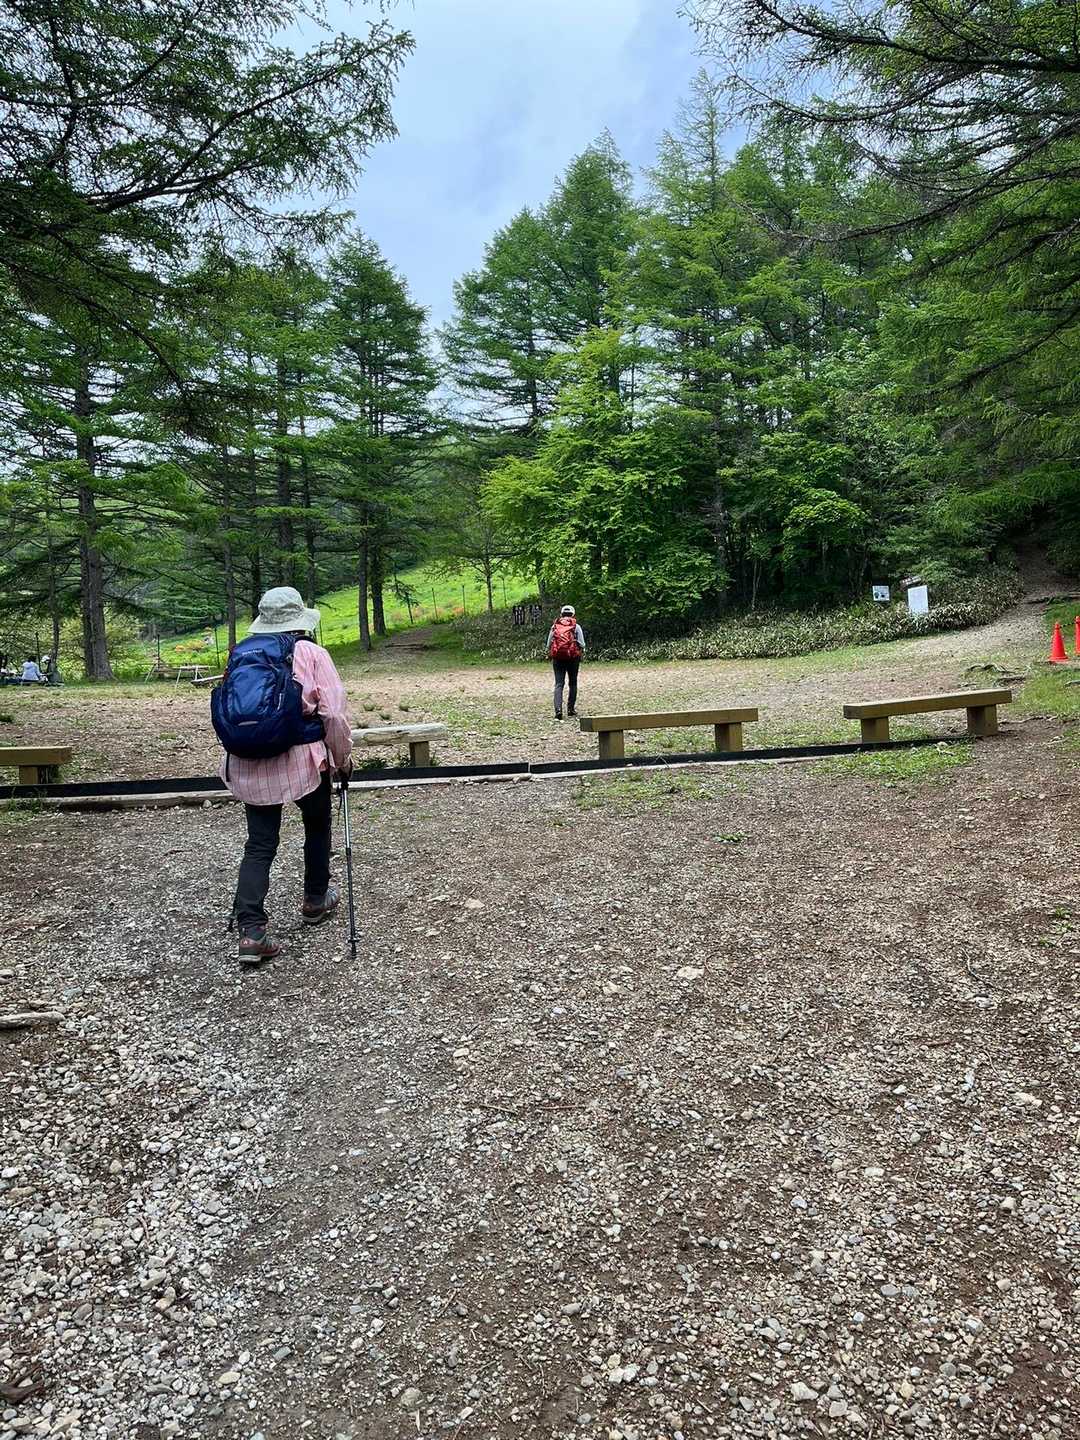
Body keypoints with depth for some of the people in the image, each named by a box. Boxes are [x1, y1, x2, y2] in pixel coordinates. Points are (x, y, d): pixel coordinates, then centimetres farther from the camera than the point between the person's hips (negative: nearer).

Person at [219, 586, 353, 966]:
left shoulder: (241, 655, 6)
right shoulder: (311, 654, -5)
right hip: (303, 761, -3)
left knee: (259, 845, 6)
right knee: (317, 827, 22)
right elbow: (333, 713, -10)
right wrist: (342, 757, 4)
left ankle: (251, 931, -4)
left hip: (250, 765, 3)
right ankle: (315, 901, 36)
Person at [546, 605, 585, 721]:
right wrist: (581, 654, 13)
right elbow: (581, 644, -4)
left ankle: (558, 710, -16)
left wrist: (549, 656, 20)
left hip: (558, 658, 1)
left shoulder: (554, 627, 6)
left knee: (559, 684, -1)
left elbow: (549, 644, 7)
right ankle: (571, 709, 15)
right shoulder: (576, 627, -1)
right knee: (573, 683, 12)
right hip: (573, 658, -1)